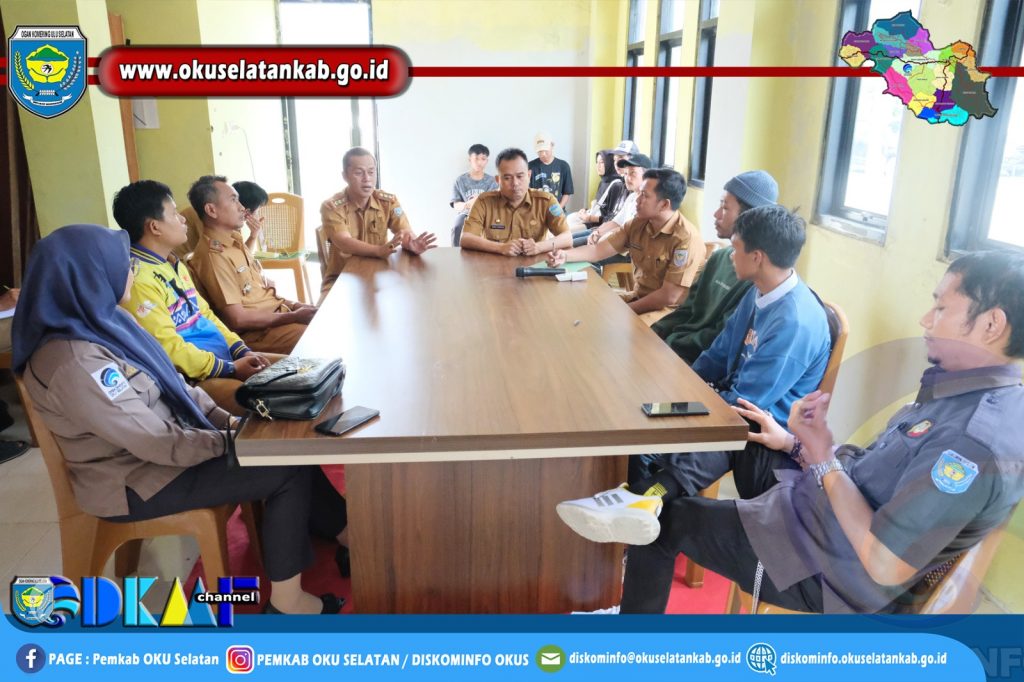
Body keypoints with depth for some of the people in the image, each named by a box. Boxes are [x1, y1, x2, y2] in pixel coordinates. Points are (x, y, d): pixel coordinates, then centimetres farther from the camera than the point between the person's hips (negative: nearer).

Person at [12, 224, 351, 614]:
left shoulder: (98, 321, 0)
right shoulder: (74, 362, -30)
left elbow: (168, 381, 8)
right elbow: (157, 442, -27)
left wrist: (224, 419, -2)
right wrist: (229, 440, -14)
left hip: (161, 441, 9)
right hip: (134, 481, -9)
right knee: (289, 469, -12)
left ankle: (343, 534, 18)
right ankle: (286, 599, 2)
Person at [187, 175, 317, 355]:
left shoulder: (233, 241, 11)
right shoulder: (214, 255, -17)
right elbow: (237, 319, -19)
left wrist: (293, 305, 4)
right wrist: (293, 317, -15)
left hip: (277, 313, 9)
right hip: (257, 333, -9)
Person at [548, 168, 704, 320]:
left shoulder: (686, 239, -22)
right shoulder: (637, 224, 1)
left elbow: (669, 297, -23)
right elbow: (599, 250, 3)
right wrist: (565, 255, -15)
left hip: (669, 310, -7)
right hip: (639, 297, 7)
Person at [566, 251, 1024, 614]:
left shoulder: (981, 437, -31)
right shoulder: (972, 390, 0)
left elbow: (885, 566, -30)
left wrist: (823, 460, -24)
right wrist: (796, 444, 3)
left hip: (822, 564, -9)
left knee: (661, 520, 3)